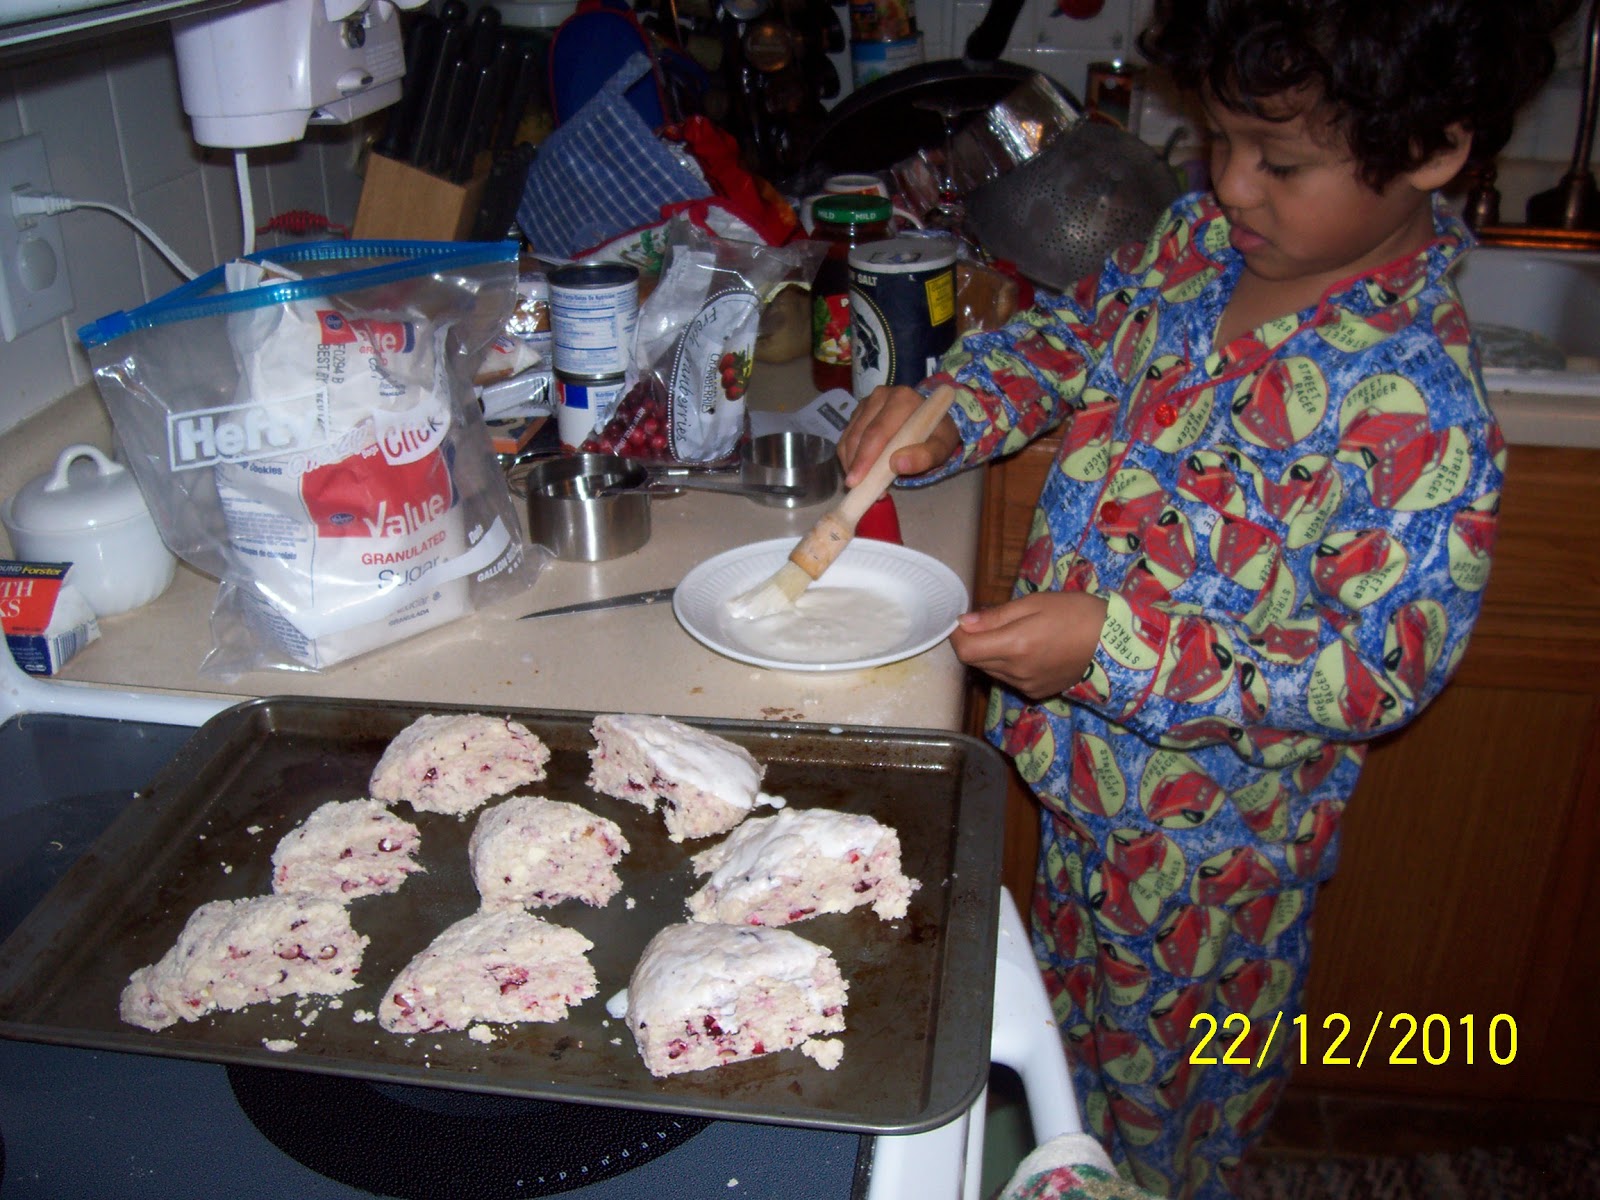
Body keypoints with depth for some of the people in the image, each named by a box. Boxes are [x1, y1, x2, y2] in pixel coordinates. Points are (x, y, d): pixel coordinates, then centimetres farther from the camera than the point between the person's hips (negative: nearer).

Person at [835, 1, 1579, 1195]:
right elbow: (1075, 332, 8)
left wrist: (1118, 649, -32)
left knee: (1165, 1079, 22)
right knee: (1074, 1021, 32)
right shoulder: (1201, 241, -9)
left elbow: (1377, 669, -26)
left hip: (1204, 830, -7)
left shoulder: (1419, 410, -29)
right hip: (1087, 764, 7)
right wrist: (949, 413, -10)